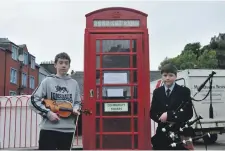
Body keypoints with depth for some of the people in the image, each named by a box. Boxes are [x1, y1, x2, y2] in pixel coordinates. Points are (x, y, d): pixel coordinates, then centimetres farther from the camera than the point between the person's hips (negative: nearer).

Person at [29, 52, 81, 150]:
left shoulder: (74, 83, 11)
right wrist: (48, 113, -12)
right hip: (49, 128, -3)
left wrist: (75, 109, -4)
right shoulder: (47, 81, 0)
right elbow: (33, 101, -2)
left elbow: (78, 102, 19)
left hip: (68, 129, 4)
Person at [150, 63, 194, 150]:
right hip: (162, 134, 3)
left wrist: (169, 115, -18)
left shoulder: (184, 91, -1)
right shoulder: (157, 92, 10)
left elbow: (188, 113, -9)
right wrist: (162, 117, -13)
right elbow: (152, 113, 8)